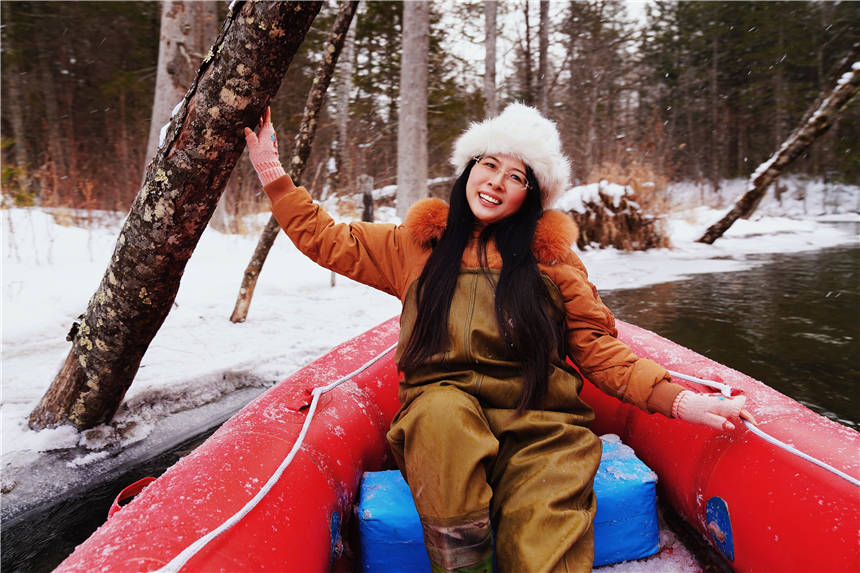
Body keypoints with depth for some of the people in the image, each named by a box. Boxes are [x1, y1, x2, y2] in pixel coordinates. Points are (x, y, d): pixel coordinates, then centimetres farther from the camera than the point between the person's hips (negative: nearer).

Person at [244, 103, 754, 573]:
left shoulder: (551, 255, 10)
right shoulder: (418, 244, 14)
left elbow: (598, 348, 8)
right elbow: (325, 240, 20)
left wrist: (674, 397, -5)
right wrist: (273, 173, 15)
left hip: (539, 430, -1)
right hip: (440, 427, 2)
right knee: (443, 407, -34)